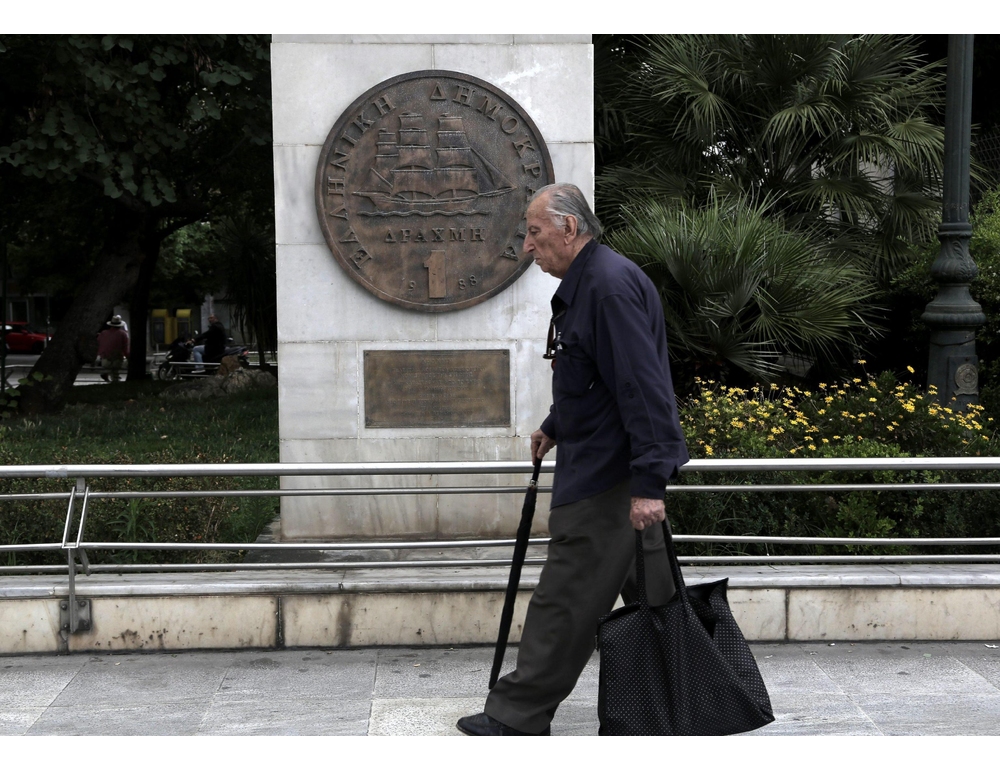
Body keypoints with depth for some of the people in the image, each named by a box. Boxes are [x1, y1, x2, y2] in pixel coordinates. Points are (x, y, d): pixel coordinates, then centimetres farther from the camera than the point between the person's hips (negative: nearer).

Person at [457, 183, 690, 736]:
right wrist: (554, 427, 33)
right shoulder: (583, 284, 14)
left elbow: (643, 388, -26)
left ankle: (518, 716, 5)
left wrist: (648, 482, -28)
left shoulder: (610, 284, -20)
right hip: (607, 469, 11)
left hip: (604, 479, -11)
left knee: (565, 598, -3)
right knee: (649, 593, 14)